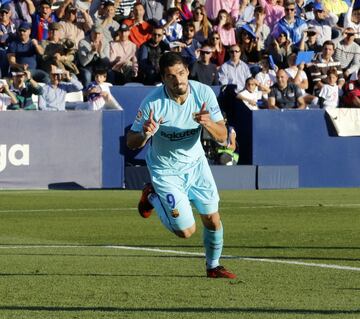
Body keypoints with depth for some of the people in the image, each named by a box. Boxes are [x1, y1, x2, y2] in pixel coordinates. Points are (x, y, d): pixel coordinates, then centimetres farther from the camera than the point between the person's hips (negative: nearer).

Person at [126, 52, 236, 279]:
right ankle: (153, 197, 21)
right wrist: (145, 134, -41)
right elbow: (131, 142, -18)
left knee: (213, 220, 2)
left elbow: (222, 136, -15)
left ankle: (213, 266, 28)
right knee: (186, 231, -4)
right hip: (165, 170, -3)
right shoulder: (153, 103, -26)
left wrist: (208, 123, -37)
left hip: (196, 164, 3)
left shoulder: (204, 93, -17)